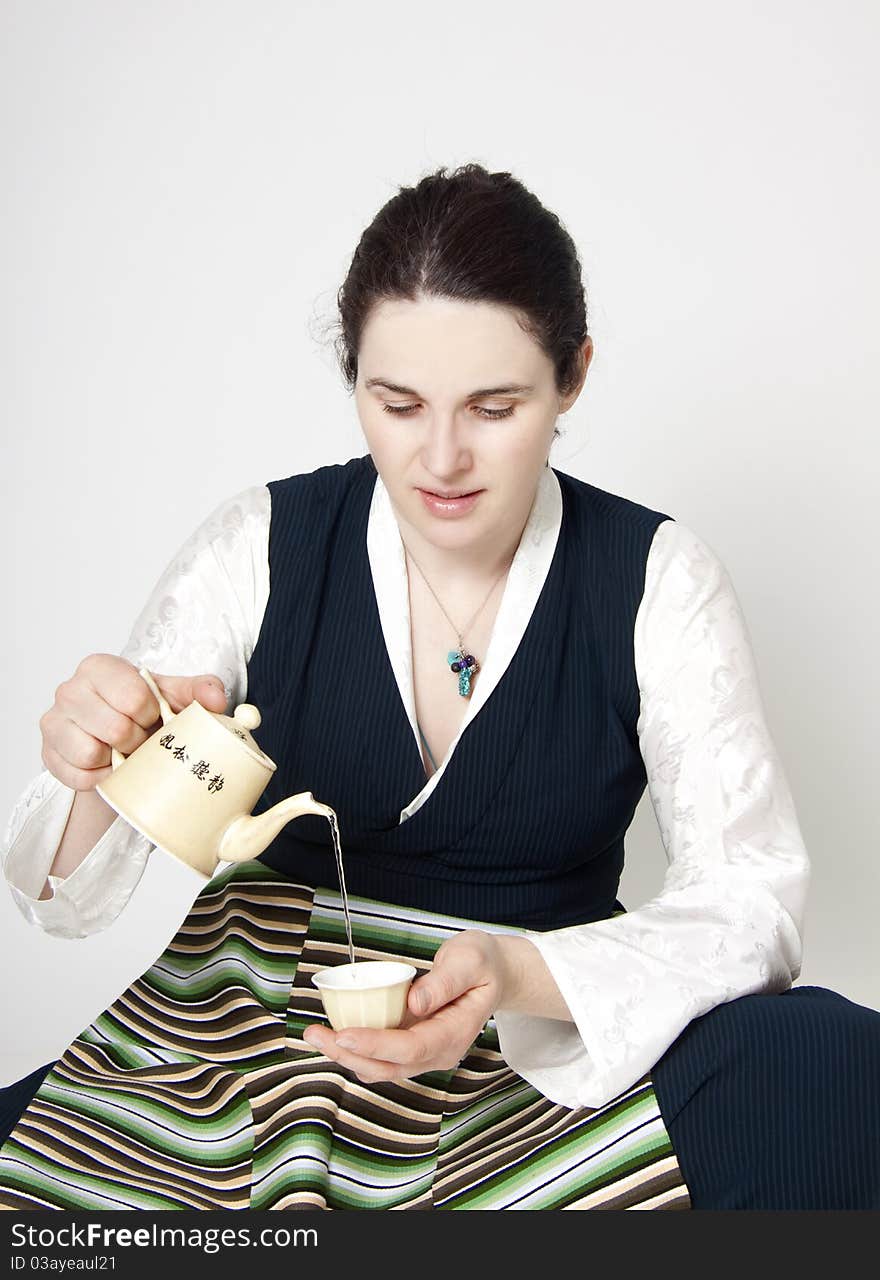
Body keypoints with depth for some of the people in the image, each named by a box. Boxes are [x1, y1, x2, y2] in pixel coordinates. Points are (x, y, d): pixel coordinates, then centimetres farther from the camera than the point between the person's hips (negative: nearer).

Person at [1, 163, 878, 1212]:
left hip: (557, 1039, 0)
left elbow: (751, 892, -8)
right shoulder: (258, 551, -3)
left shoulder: (659, 581, -4)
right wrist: (95, 783, -28)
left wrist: (517, 975, -27)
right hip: (257, 1030, 1)